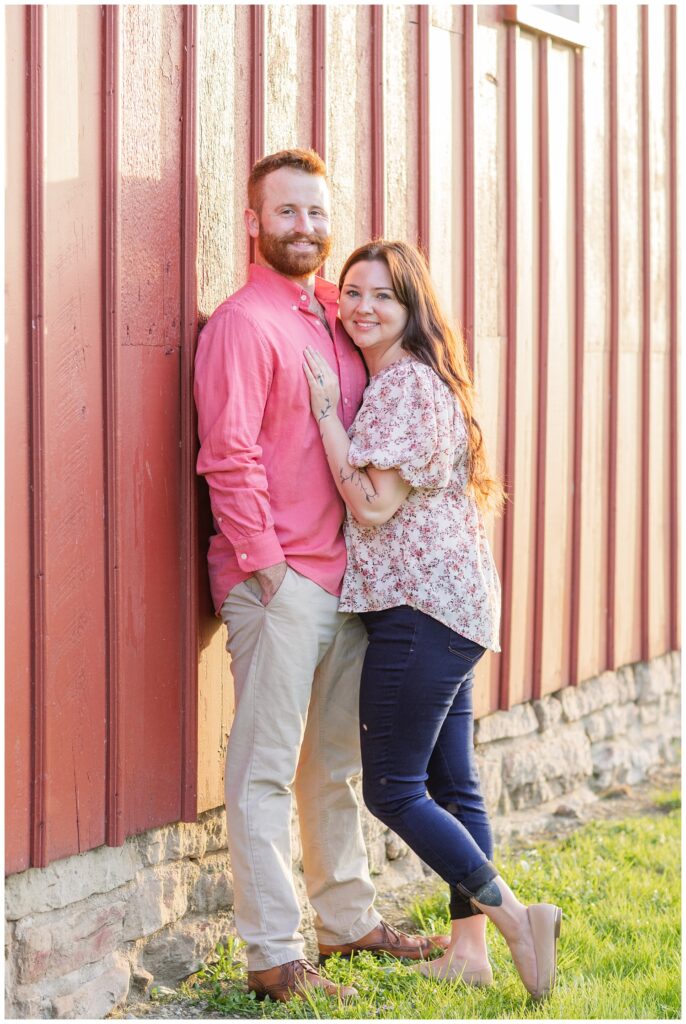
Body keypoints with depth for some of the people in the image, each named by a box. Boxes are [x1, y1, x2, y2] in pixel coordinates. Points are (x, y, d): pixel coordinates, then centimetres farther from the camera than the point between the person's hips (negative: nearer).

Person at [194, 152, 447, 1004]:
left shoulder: (336, 319, 16)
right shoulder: (243, 322, -9)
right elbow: (228, 456, -16)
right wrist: (265, 562, -17)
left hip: (345, 575, 9)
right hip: (276, 580, -8)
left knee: (339, 759, 18)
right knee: (266, 768, -4)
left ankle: (347, 919, 30)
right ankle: (273, 957, -1)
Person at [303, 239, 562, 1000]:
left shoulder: (409, 383, -14)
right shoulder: (389, 382, 18)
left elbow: (374, 504, -18)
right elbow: (368, 504, 22)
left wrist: (327, 411, -14)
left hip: (421, 606, -11)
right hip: (447, 602, 11)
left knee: (393, 790, -8)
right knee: (450, 783, 11)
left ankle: (515, 919, -5)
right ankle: (469, 951, 16)